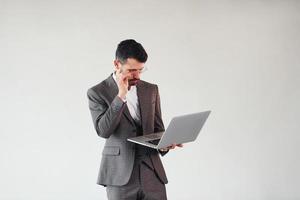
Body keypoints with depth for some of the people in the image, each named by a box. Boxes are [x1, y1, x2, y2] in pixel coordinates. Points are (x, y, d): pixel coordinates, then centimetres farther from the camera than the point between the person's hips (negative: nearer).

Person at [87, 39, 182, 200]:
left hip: (152, 172, 3)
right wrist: (120, 95, -17)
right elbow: (103, 130, -14)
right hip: (120, 175, -3)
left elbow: (158, 128, 15)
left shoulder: (151, 90, 11)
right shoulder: (97, 92, -1)